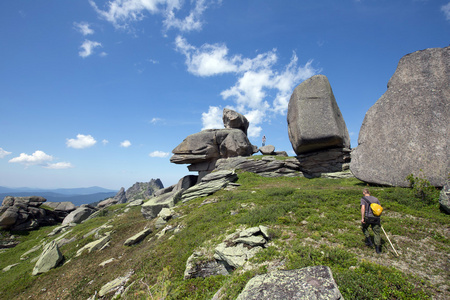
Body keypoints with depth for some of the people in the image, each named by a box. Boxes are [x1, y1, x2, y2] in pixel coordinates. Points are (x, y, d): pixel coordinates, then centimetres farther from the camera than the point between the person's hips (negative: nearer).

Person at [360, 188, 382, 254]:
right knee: (376, 232, 9)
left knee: (364, 228, 22)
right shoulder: (375, 199, 15)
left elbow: (363, 208, -12)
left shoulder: (363, 199, 2)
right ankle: (378, 248, 9)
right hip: (376, 218, 3)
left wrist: (362, 218, -12)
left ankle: (369, 241, 15)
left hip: (368, 217, -3)